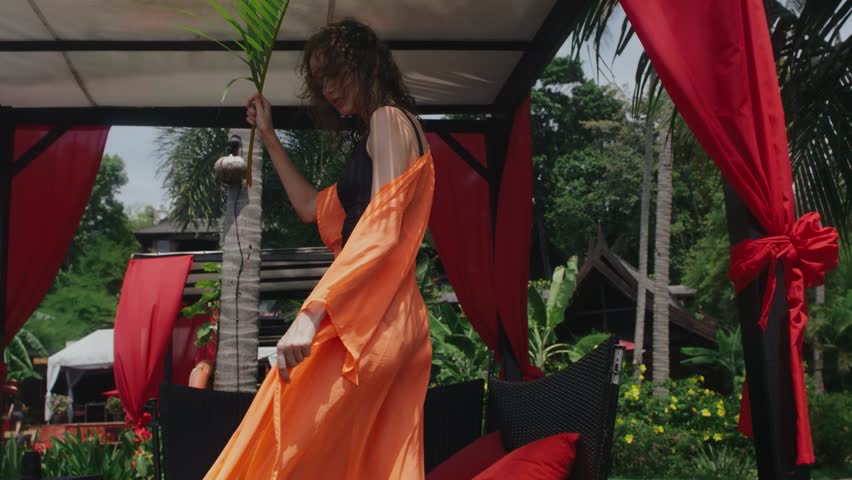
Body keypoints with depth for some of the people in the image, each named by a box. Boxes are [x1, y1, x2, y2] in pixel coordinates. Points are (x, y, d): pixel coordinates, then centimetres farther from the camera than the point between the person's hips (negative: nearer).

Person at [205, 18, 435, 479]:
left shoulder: (389, 119, -4)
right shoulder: (373, 135, 25)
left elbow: (381, 228, -19)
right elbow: (313, 208, 30)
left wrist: (312, 314, -27)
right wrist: (268, 137, 30)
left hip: (368, 317, -10)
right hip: (392, 320, 10)